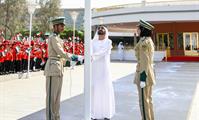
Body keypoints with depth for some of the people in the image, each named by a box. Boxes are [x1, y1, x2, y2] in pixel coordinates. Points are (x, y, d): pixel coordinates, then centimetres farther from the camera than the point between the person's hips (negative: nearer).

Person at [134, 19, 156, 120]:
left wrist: (142, 79, -20)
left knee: (143, 101, -1)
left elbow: (145, 61, -21)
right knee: (148, 99, 15)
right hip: (148, 73, 10)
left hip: (143, 74, -10)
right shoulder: (149, 41, 13)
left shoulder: (143, 42, -17)